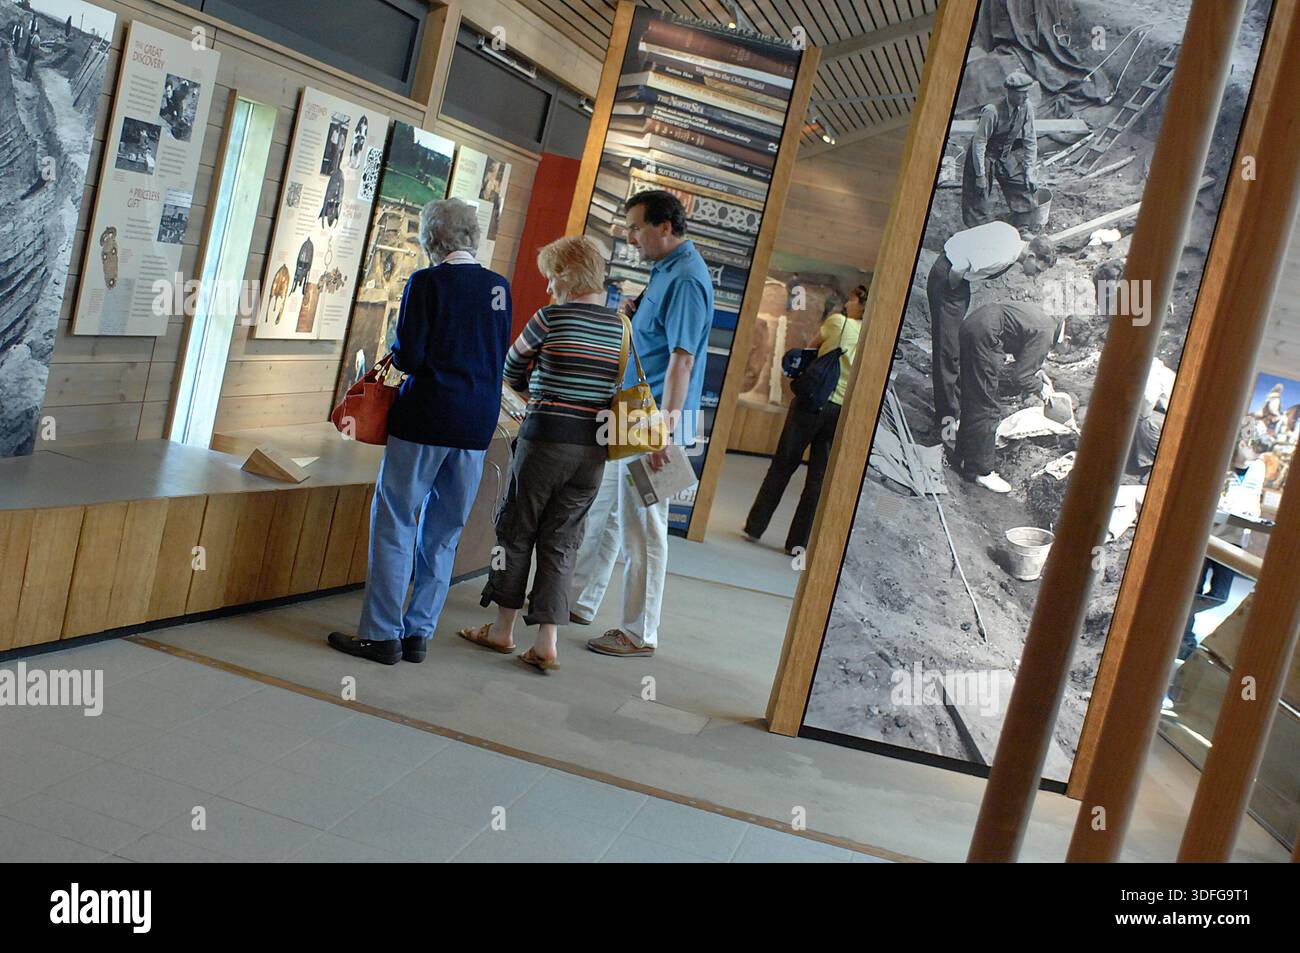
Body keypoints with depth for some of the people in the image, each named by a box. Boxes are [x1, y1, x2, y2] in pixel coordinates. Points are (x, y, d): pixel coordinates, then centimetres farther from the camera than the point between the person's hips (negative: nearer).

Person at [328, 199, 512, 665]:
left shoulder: (427, 282, -8)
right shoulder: (499, 286, 7)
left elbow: (409, 356, -12)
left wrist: (396, 352, 9)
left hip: (427, 417, -5)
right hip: (478, 424, 5)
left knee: (395, 520, 3)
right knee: (443, 530, 11)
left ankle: (383, 634, 3)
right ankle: (419, 633, 16)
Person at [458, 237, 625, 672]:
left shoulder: (553, 317, -9)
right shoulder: (619, 325, 6)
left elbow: (512, 366, 6)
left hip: (547, 438, -5)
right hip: (594, 446, 5)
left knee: (517, 531, 11)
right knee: (561, 542, 9)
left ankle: (503, 628, 20)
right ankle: (547, 642, 6)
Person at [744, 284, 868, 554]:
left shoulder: (838, 322, -5)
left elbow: (811, 346, 10)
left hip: (812, 402, -3)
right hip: (841, 411, 3)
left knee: (782, 466, 7)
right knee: (819, 477, 8)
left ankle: (755, 527, 16)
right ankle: (798, 541, 11)